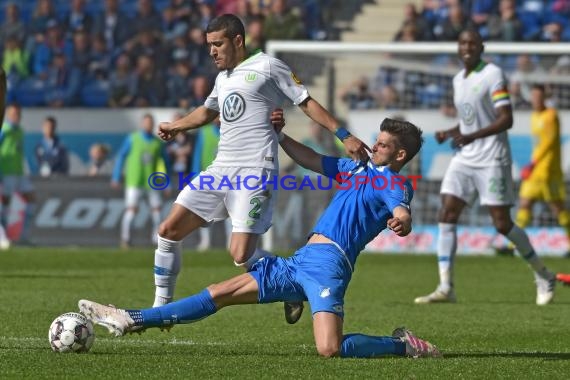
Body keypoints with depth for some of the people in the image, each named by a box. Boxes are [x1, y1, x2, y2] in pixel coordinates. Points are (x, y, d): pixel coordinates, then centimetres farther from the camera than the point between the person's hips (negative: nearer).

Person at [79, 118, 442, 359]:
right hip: (301, 260, 9)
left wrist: (401, 222, -47)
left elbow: (402, 213, -24)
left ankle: (402, 345, -4)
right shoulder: (359, 168, 24)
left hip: (327, 263, -9)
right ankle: (132, 320, 12)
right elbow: (312, 160, 36)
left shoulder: (396, 184, -2)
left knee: (329, 349, -28)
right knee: (221, 293, 9)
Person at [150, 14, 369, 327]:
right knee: (168, 230, 0)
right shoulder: (223, 77, 20)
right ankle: (160, 308, 10)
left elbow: (306, 102, -1)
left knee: (241, 256, -17)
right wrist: (174, 127, 30)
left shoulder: (267, 67, -3)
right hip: (221, 168, 8)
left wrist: (344, 136, -7)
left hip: (255, 170, -8)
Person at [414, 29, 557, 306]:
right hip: (464, 158, 7)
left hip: (492, 159, -7)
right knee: (447, 215, -8)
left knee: (502, 224, -6)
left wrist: (472, 136, -26)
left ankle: (543, 276, 14)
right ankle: (445, 288, -10)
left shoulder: (493, 75, -9)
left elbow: (506, 119, -17)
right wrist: (449, 133, 5)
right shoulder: (458, 80, 14)